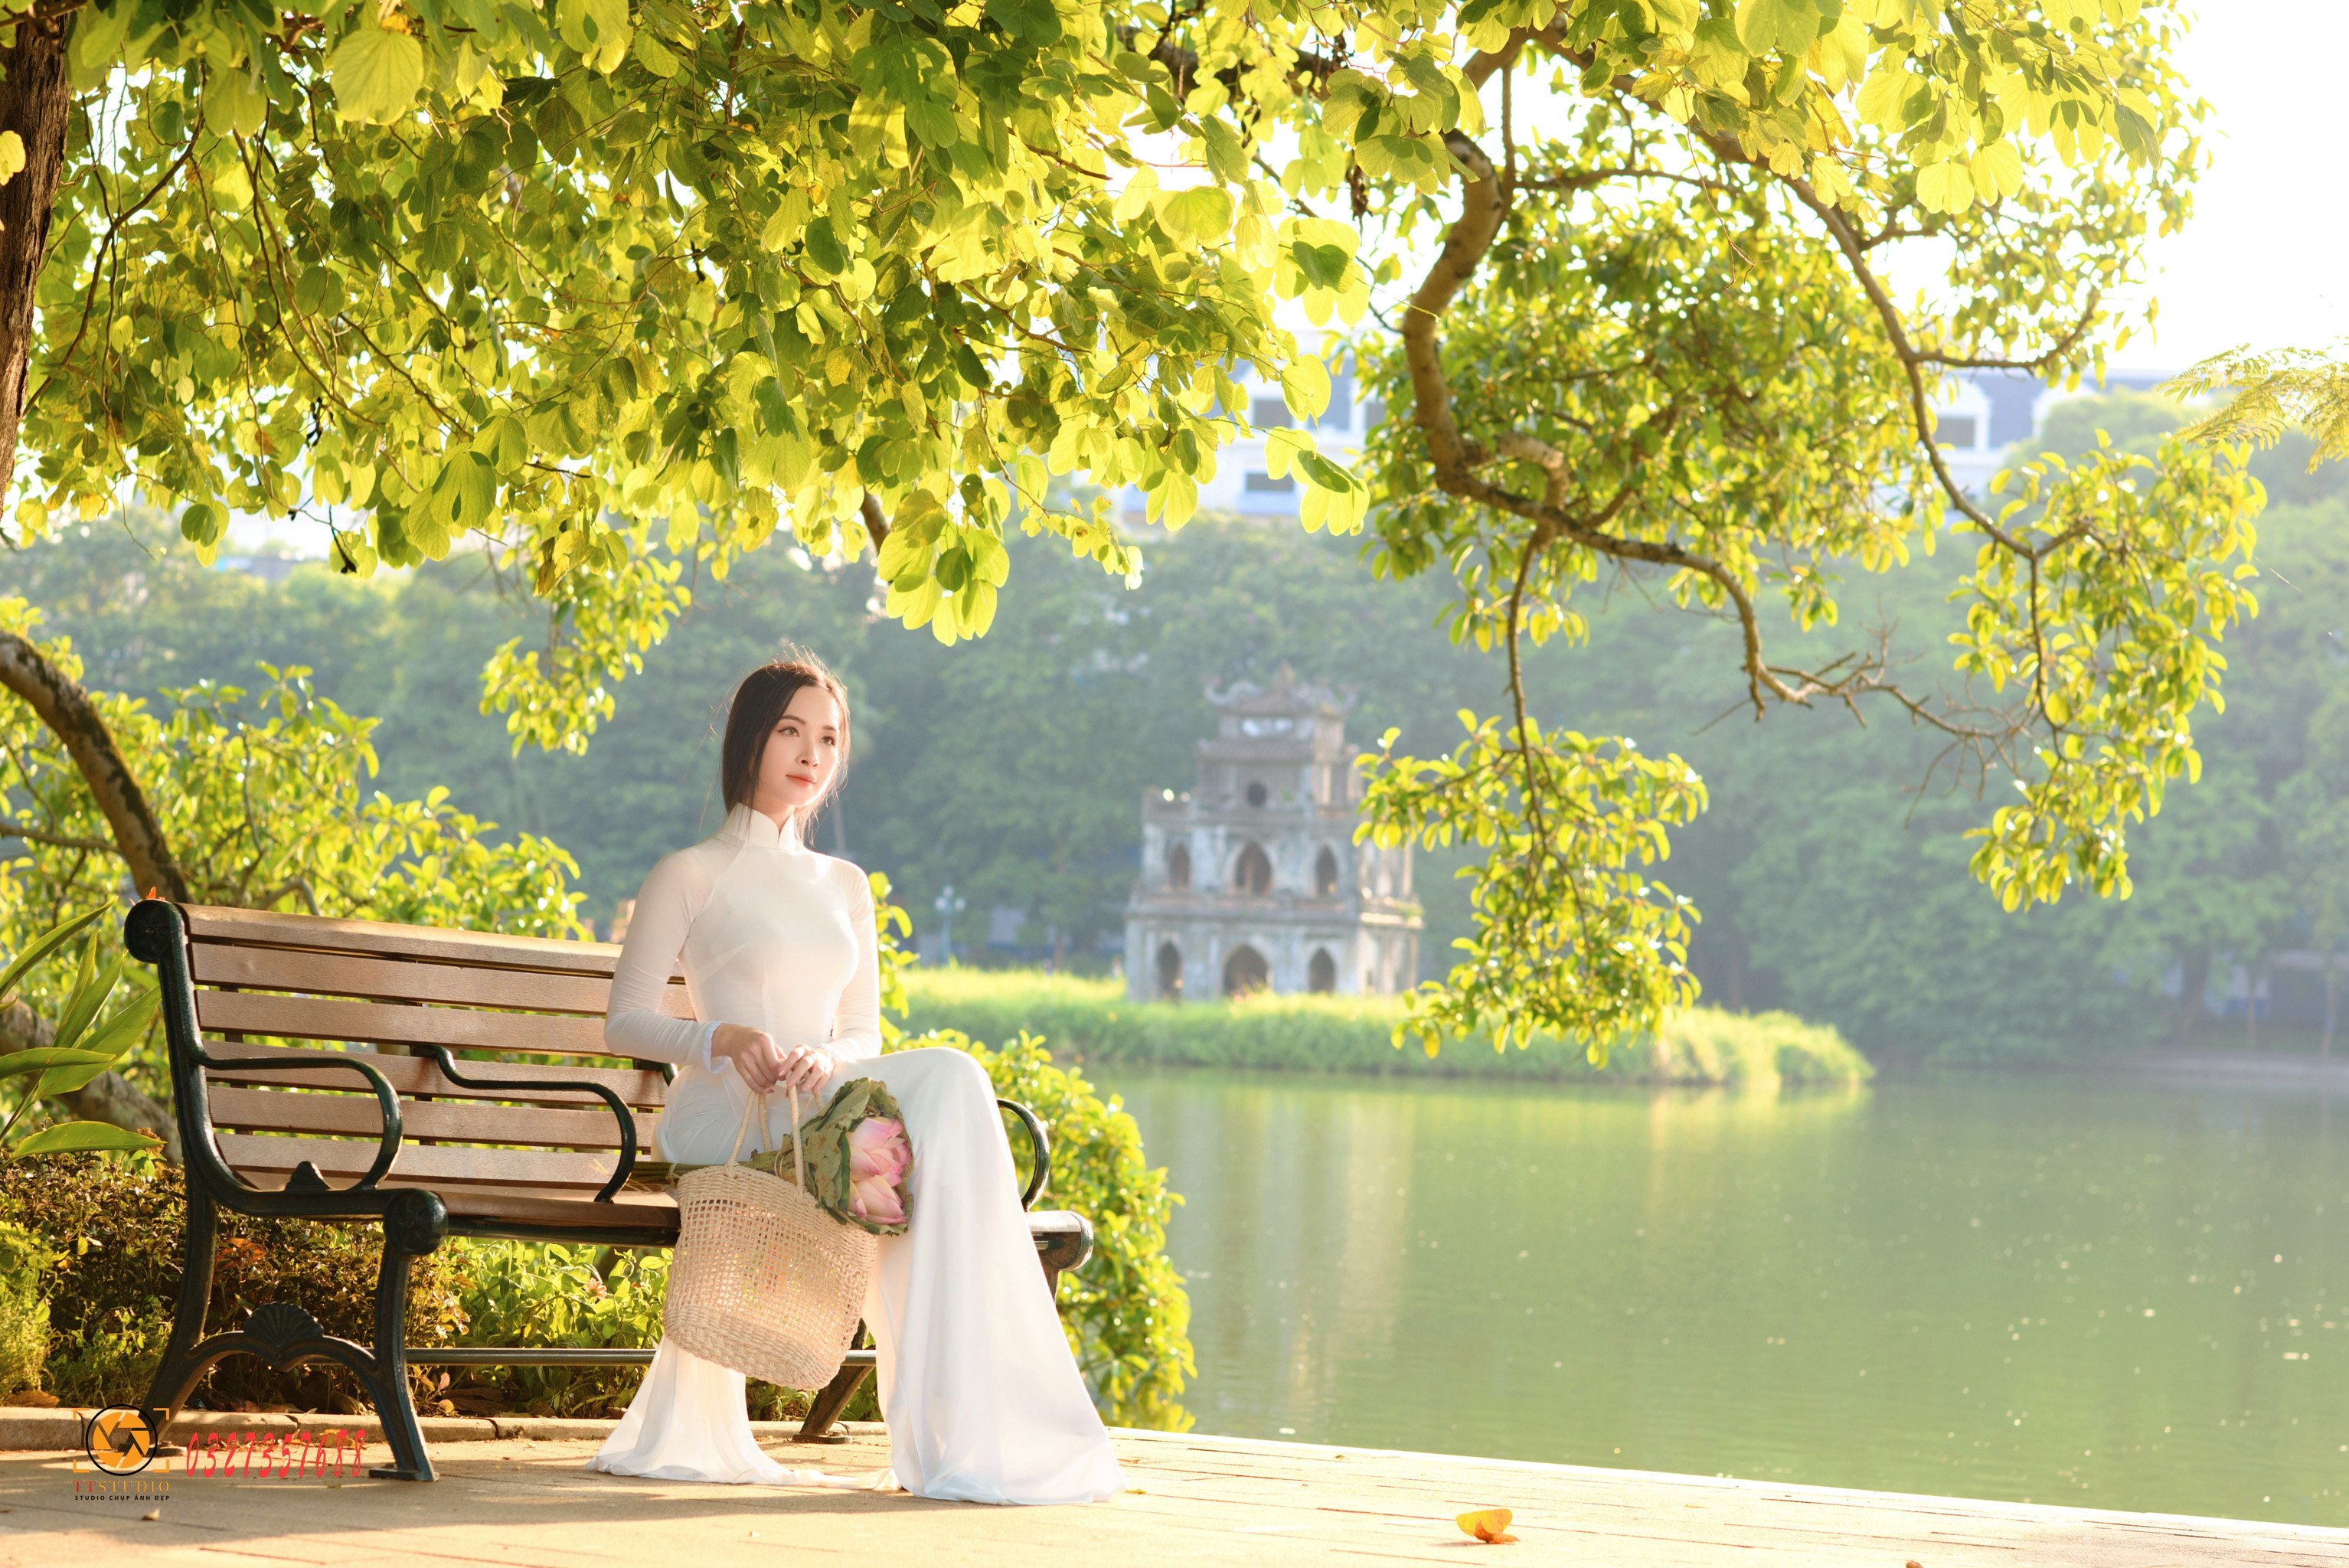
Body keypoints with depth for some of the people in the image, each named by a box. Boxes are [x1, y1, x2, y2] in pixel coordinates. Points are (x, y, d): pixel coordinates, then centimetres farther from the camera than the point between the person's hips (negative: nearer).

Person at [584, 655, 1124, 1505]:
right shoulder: (691, 876, 5)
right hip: (725, 1115, -5)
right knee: (947, 1081, -29)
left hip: (823, 1100, 5)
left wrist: (828, 1059, -5)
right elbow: (624, 1021, 3)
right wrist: (722, 1038, -16)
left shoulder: (844, 887, 22)